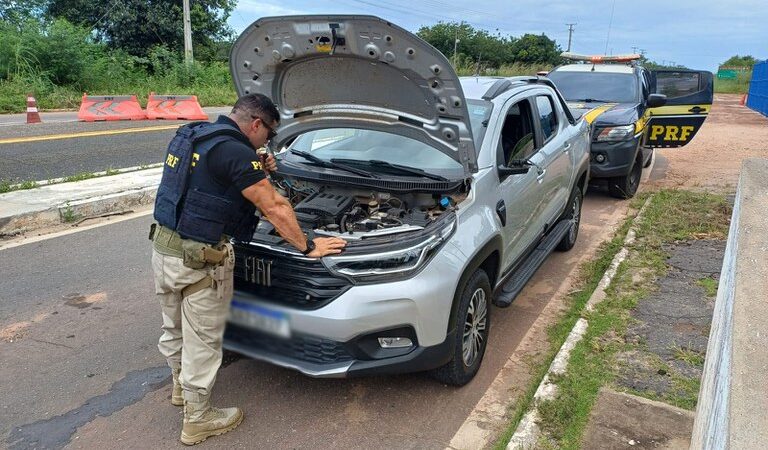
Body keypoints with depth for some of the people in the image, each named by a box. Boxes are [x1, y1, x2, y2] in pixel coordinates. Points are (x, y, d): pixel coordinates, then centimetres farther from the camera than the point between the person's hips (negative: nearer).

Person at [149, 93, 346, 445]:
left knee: (174, 327, 26)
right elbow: (275, 208, -17)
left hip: (163, 245, 9)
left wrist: (257, 172, 14)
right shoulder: (235, 152, -18)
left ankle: (181, 387, 50)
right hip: (198, 259, -9)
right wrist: (308, 247, -7)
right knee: (202, 340, 7)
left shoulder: (194, 135, 10)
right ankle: (197, 421, 24)